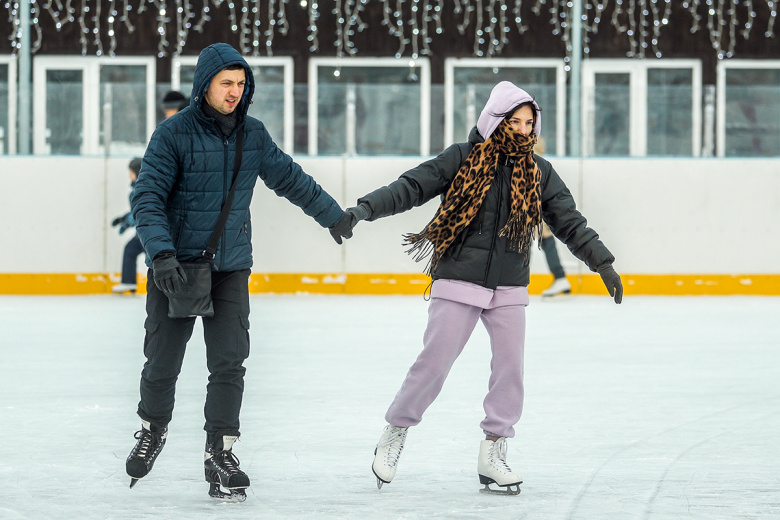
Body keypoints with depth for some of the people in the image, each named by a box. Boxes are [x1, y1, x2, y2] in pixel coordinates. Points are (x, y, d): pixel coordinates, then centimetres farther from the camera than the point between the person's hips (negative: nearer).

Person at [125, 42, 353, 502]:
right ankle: (153, 431, 32)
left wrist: (332, 214, 29)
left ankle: (220, 452, 3)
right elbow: (148, 198, -14)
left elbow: (290, 178, 20)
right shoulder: (174, 134, -10)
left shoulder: (253, 135, 4)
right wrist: (161, 253, -27)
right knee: (163, 361, 6)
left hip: (231, 269, 3)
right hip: (176, 268, -3)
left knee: (229, 363, -6)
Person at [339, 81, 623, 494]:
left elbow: (569, 222, 11)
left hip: (509, 289, 4)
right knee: (434, 363, -3)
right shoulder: (463, 159, -5)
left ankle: (493, 454, 10)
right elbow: (411, 187, -8)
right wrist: (364, 209, -18)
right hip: (458, 282, -4)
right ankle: (394, 436, 16)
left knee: (510, 368, -2)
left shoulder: (538, 173, 7)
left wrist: (602, 262, 6)